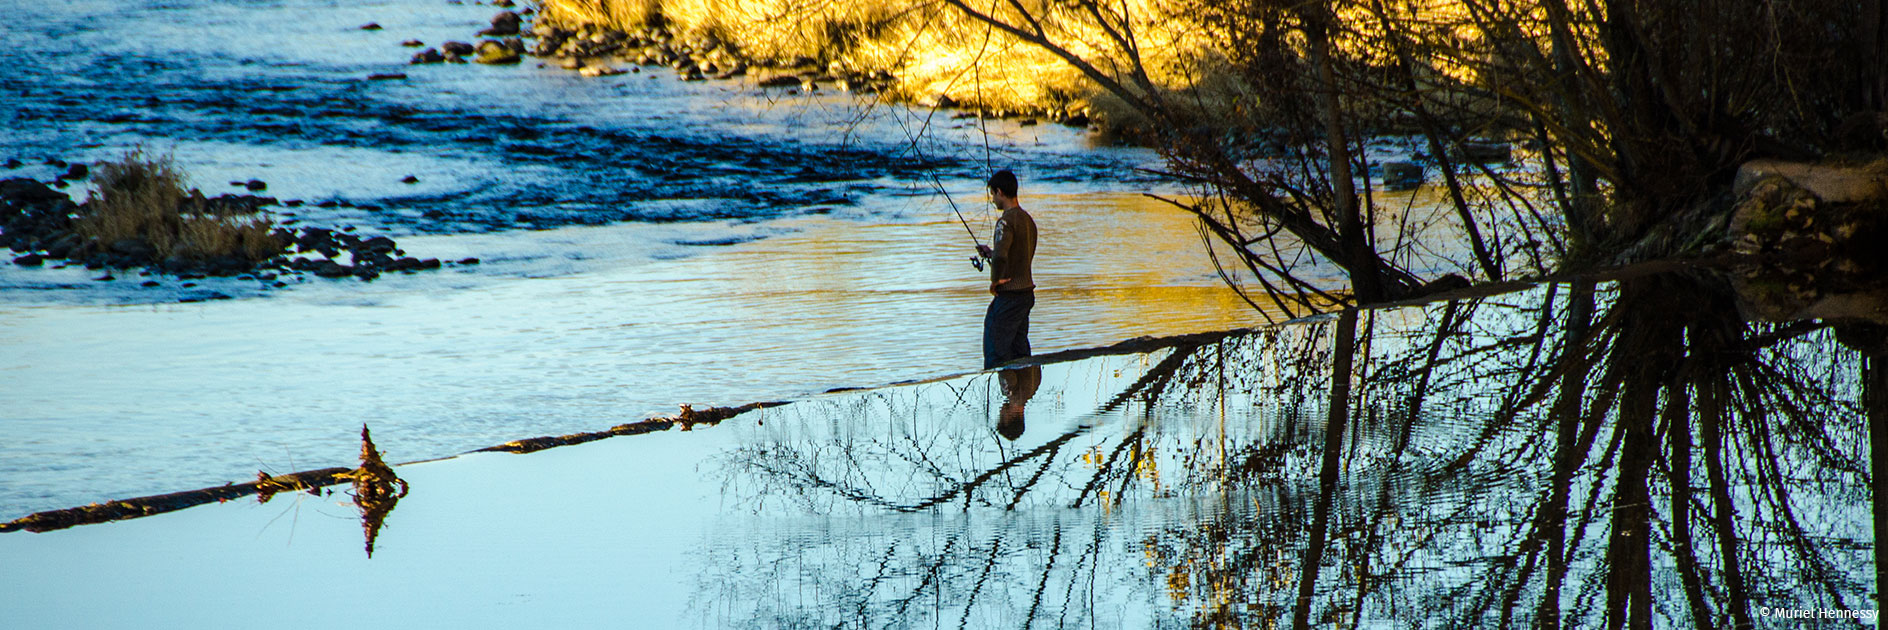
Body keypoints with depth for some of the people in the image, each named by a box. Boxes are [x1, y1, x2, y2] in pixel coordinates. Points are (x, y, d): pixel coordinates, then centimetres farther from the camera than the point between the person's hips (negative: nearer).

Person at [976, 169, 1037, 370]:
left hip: (1009, 295, -9)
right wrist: (991, 253, 23)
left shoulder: (1006, 221, -16)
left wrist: (995, 280, -15)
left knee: (995, 353, -5)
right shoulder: (1028, 220, 12)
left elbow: (1001, 256, -31)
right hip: (1026, 291, 9)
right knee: (1019, 350, 11)